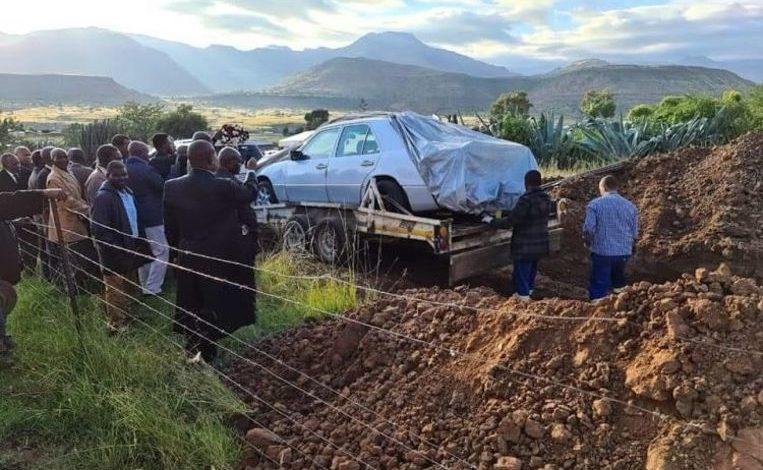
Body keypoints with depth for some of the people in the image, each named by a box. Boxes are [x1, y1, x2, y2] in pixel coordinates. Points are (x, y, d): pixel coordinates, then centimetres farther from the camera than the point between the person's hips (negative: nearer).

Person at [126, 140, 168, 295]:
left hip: (134, 218, 8)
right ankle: (152, 288, -8)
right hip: (151, 218, -8)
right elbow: (164, 186, -10)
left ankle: (145, 286, 24)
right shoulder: (147, 170, -17)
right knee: (162, 252, -2)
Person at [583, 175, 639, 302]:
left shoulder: (595, 204, -8)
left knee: (599, 291, 2)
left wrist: (588, 242, 7)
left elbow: (588, 229, -14)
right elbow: (634, 233, 7)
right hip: (624, 253, 4)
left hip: (602, 252, -4)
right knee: (619, 283, 25)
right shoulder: (630, 206, 5)